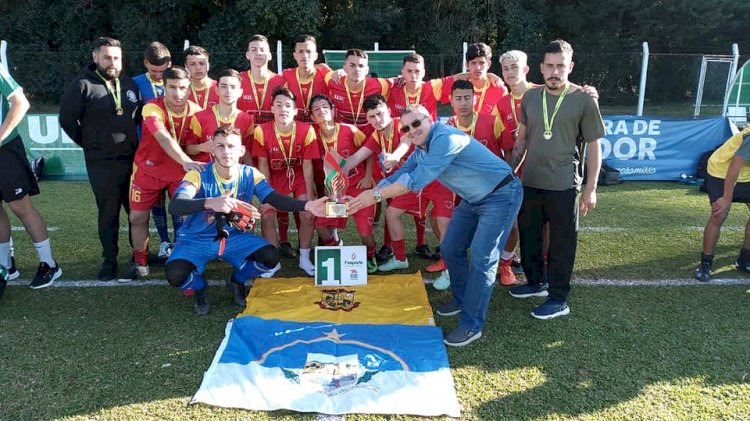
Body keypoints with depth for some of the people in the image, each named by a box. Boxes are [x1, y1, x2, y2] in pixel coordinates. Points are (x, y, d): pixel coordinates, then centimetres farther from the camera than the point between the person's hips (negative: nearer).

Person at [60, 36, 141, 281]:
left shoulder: (129, 84, 8)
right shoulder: (83, 85, -6)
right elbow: (66, 119, -2)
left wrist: (131, 138, 11)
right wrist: (88, 143, 1)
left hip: (133, 158, 4)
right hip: (101, 162, -4)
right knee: (108, 212, 4)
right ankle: (110, 260, 15)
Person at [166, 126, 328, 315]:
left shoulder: (250, 174, -8)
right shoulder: (198, 175, -20)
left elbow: (275, 198, -18)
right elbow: (174, 206, -35)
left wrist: (307, 205, -36)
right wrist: (210, 203, -55)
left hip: (235, 237, 3)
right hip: (196, 240, -3)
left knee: (271, 257, -19)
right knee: (175, 275, -30)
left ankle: (237, 282, 14)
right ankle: (199, 288, 10)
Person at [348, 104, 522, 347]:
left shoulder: (445, 138, -28)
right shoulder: (421, 150, 3)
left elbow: (416, 180, -33)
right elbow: (399, 175, 5)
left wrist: (376, 195, -27)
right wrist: (363, 198, -5)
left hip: (501, 196, -9)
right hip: (473, 199, 10)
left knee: (481, 259, -12)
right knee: (450, 249, 12)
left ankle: (472, 326, -2)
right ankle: (463, 299, 34)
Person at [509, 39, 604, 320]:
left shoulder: (583, 100, -7)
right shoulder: (530, 97, 4)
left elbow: (593, 147, -4)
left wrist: (591, 188, -7)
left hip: (563, 186, -4)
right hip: (530, 183, 5)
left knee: (561, 243, 5)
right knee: (528, 236, 17)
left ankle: (558, 299, 19)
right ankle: (535, 282, 38)